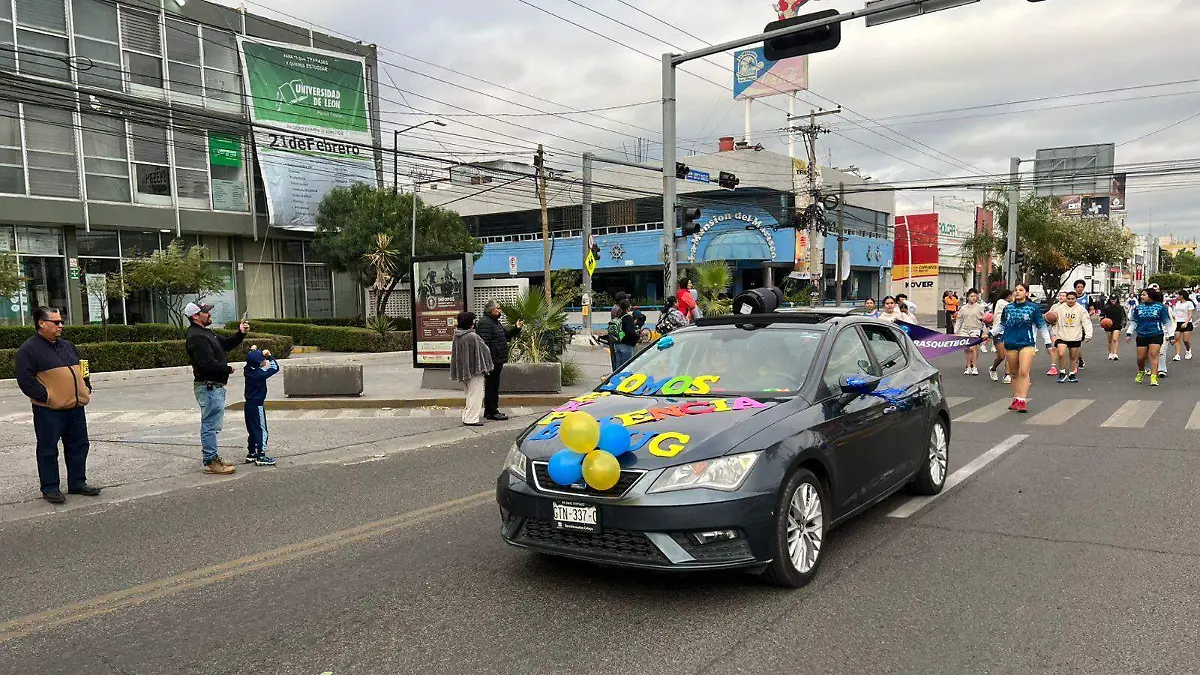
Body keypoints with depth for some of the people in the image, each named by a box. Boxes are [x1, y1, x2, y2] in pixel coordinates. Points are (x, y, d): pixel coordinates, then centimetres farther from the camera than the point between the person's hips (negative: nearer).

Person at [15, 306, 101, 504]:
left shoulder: (67, 346, 15)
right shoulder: (29, 349, -8)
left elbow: (82, 369, 25)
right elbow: (25, 380, -15)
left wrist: (86, 389, 12)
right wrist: (46, 397, -18)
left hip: (76, 407, 7)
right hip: (49, 411, -7)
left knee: (79, 446, 12)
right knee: (48, 450, 3)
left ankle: (78, 483, 23)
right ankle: (50, 488, 12)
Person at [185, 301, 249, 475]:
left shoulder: (205, 333, 17)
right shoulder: (196, 337, -18)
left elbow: (225, 344, 24)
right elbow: (208, 363, -25)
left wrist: (241, 333, 9)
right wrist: (228, 369, -11)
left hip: (215, 386, 11)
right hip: (208, 387, -11)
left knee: (211, 425, 17)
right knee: (210, 425, -7)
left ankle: (213, 458, 25)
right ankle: (210, 462, -3)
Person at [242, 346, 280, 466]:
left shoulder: (247, 370, 1)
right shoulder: (261, 374, -19)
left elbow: (249, 361, 23)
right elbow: (275, 368, -11)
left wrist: (252, 351, 16)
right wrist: (269, 356, -6)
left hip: (248, 405, 8)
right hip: (257, 406, -8)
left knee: (252, 430, 18)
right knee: (262, 431, -2)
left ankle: (251, 454, 24)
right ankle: (261, 456, -4)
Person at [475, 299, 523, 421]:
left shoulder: (495, 322, 19)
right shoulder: (485, 322, -15)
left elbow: (506, 334, 29)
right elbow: (484, 344, -22)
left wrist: (516, 328, 11)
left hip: (497, 361, 11)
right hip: (492, 361, -11)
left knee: (494, 386, 16)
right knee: (491, 386, -4)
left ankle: (490, 411, 24)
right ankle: (491, 412, 1)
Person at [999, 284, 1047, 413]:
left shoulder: (1033, 308, 0)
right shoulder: (1008, 308, 8)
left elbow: (1041, 326, 4)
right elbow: (1002, 325, 21)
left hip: (1027, 344, -3)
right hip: (1010, 344, 3)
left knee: (1024, 372, -13)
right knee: (1014, 373, 9)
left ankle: (1023, 401, -13)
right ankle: (1016, 399, 18)